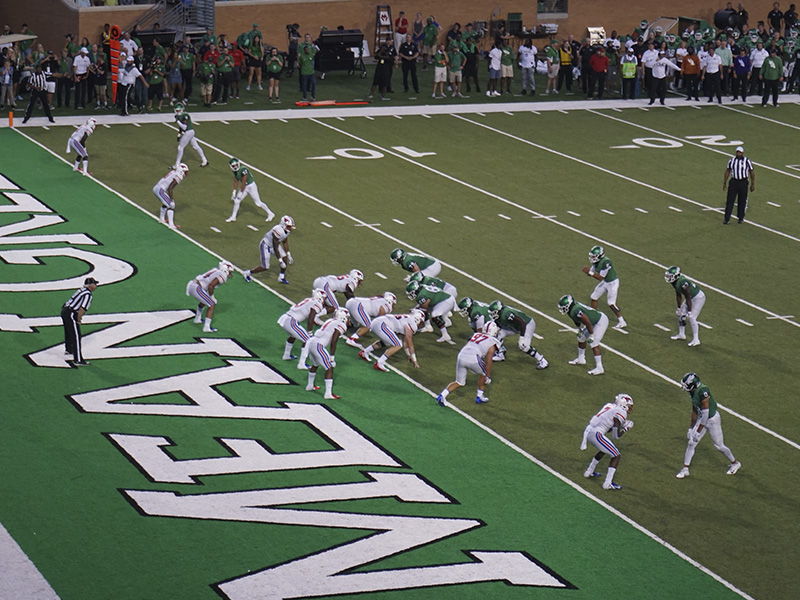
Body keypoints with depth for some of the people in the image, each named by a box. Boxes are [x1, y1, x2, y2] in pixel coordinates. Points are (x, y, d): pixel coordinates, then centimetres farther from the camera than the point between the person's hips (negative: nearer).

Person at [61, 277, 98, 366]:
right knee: (76, 337, -9)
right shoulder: (88, 294, -16)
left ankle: (68, 349, 55)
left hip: (64, 311, 10)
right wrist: (78, 320, -12)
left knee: (68, 332, 31)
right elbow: (82, 309, -27)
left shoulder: (82, 290, 13)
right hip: (71, 314, -10)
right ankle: (78, 360, -11)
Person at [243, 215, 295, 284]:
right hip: (265, 246, -8)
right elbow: (275, 248, -30)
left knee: (285, 258, -1)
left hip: (272, 245, 9)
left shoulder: (287, 230, -9)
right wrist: (280, 260, -26)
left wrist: (289, 255, 7)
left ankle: (281, 277, 17)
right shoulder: (278, 231, -37)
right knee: (265, 267, -5)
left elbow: (285, 243, 8)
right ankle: (247, 273, 17)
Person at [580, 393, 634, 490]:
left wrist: (621, 425, 17)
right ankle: (608, 483, -2)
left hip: (588, 431, 9)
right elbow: (616, 436, -9)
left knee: (604, 450, 33)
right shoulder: (621, 413, -7)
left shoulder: (610, 406, 17)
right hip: (596, 434, -9)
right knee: (616, 456, 2)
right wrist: (626, 429, 7)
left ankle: (589, 472, 43)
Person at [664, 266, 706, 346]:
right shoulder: (675, 282, -5)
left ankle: (696, 340, -10)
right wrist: (679, 308, 16)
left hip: (698, 298, -10)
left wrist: (689, 312, -21)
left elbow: (688, 298, -27)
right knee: (681, 314, 14)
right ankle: (681, 334, 30)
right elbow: (678, 296, 9)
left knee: (691, 317, -14)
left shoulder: (682, 283, -34)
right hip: (691, 297, 10)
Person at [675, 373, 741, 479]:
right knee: (691, 443, 6)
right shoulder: (692, 392, -3)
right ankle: (685, 469, 17)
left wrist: (699, 430, -22)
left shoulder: (703, 391, -31)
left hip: (712, 419, -8)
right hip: (702, 418, 8)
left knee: (719, 445, 6)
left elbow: (705, 411, -27)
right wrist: (691, 427, 18)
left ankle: (735, 463, 30)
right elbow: (694, 411, 11)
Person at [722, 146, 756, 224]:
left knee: (742, 202, 6)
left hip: (743, 183, -2)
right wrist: (724, 183, 10)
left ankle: (741, 218, 21)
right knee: (730, 200, -2)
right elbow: (727, 171, 12)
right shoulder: (731, 161, 3)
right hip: (733, 182, 2)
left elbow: (752, 173, 2)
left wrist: (752, 184, 0)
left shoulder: (747, 161, -4)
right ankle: (726, 219, 1)